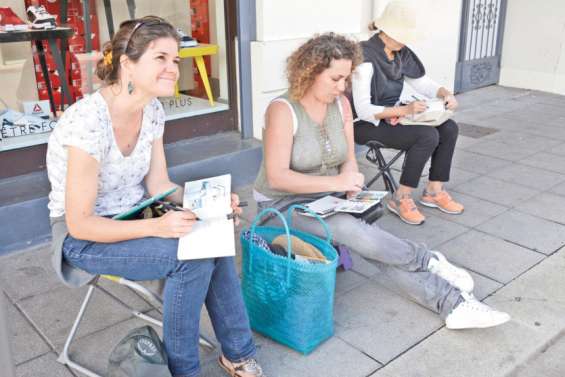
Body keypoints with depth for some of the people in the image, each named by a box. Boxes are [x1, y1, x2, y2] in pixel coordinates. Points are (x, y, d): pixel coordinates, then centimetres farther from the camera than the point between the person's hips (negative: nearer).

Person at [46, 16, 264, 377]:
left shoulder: (153, 110, -5)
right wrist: (155, 226, -33)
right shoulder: (89, 121, -28)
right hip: (84, 236, -6)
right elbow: (80, 223, -24)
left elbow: (160, 185, 0)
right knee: (193, 258, -24)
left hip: (130, 220, 7)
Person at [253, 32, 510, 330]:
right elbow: (277, 177, -25)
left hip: (326, 201, 5)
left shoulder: (341, 104, -1)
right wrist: (336, 182, -29)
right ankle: (428, 261, -15)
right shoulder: (283, 110, -20)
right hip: (284, 206, -5)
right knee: (349, 229, -32)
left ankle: (453, 303, -25)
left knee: (367, 238, -22)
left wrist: (352, 190, -18)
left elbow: (348, 160, 4)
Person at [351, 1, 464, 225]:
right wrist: (404, 110, -32)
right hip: (367, 125, -8)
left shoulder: (402, 53, 2)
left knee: (449, 129, -7)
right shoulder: (366, 57, -22)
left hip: (392, 116, 8)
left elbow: (423, 83, 12)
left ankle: (434, 191, 5)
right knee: (428, 136, -26)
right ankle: (401, 198, -12)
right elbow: (363, 110, -26)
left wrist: (445, 94, -8)